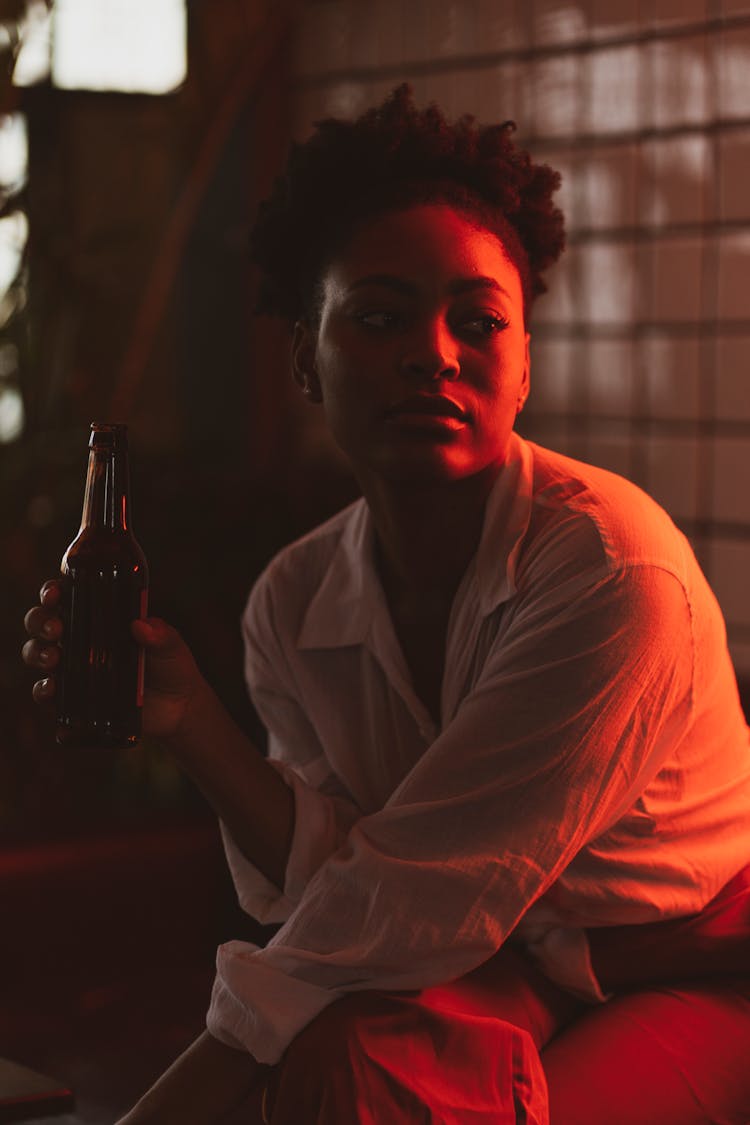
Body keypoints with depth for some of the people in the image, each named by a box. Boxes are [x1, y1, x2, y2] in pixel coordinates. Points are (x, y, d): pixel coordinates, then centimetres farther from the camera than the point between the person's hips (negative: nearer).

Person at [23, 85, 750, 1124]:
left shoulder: (609, 567, -24)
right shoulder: (293, 603, -3)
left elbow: (412, 904, -23)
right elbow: (332, 885, -5)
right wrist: (193, 725, -17)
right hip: (522, 985, 5)